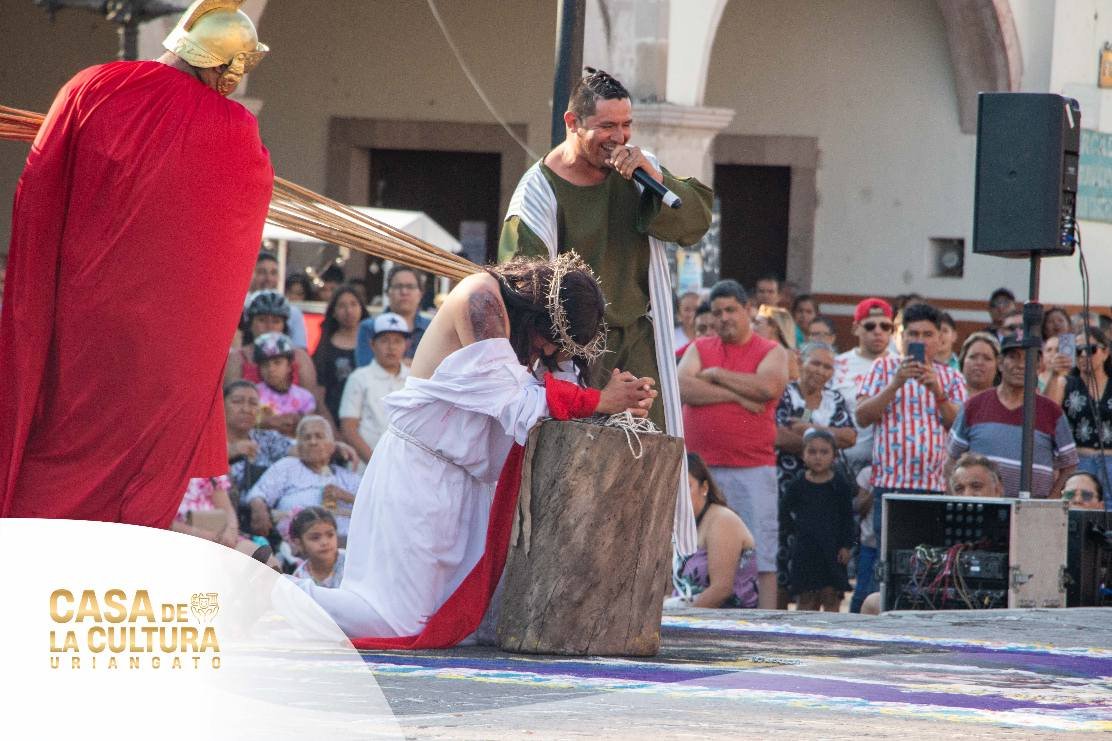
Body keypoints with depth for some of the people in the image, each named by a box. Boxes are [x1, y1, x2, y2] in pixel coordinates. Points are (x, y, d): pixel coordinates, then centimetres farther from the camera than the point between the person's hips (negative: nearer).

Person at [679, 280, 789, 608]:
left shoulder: (771, 352, 7)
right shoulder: (699, 349, 15)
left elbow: (769, 386, -14)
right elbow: (683, 388, -3)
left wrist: (717, 375, -4)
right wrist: (737, 395, -8)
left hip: (752, 468, -3)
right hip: (699, 467, 3)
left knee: (762, 550, -6)